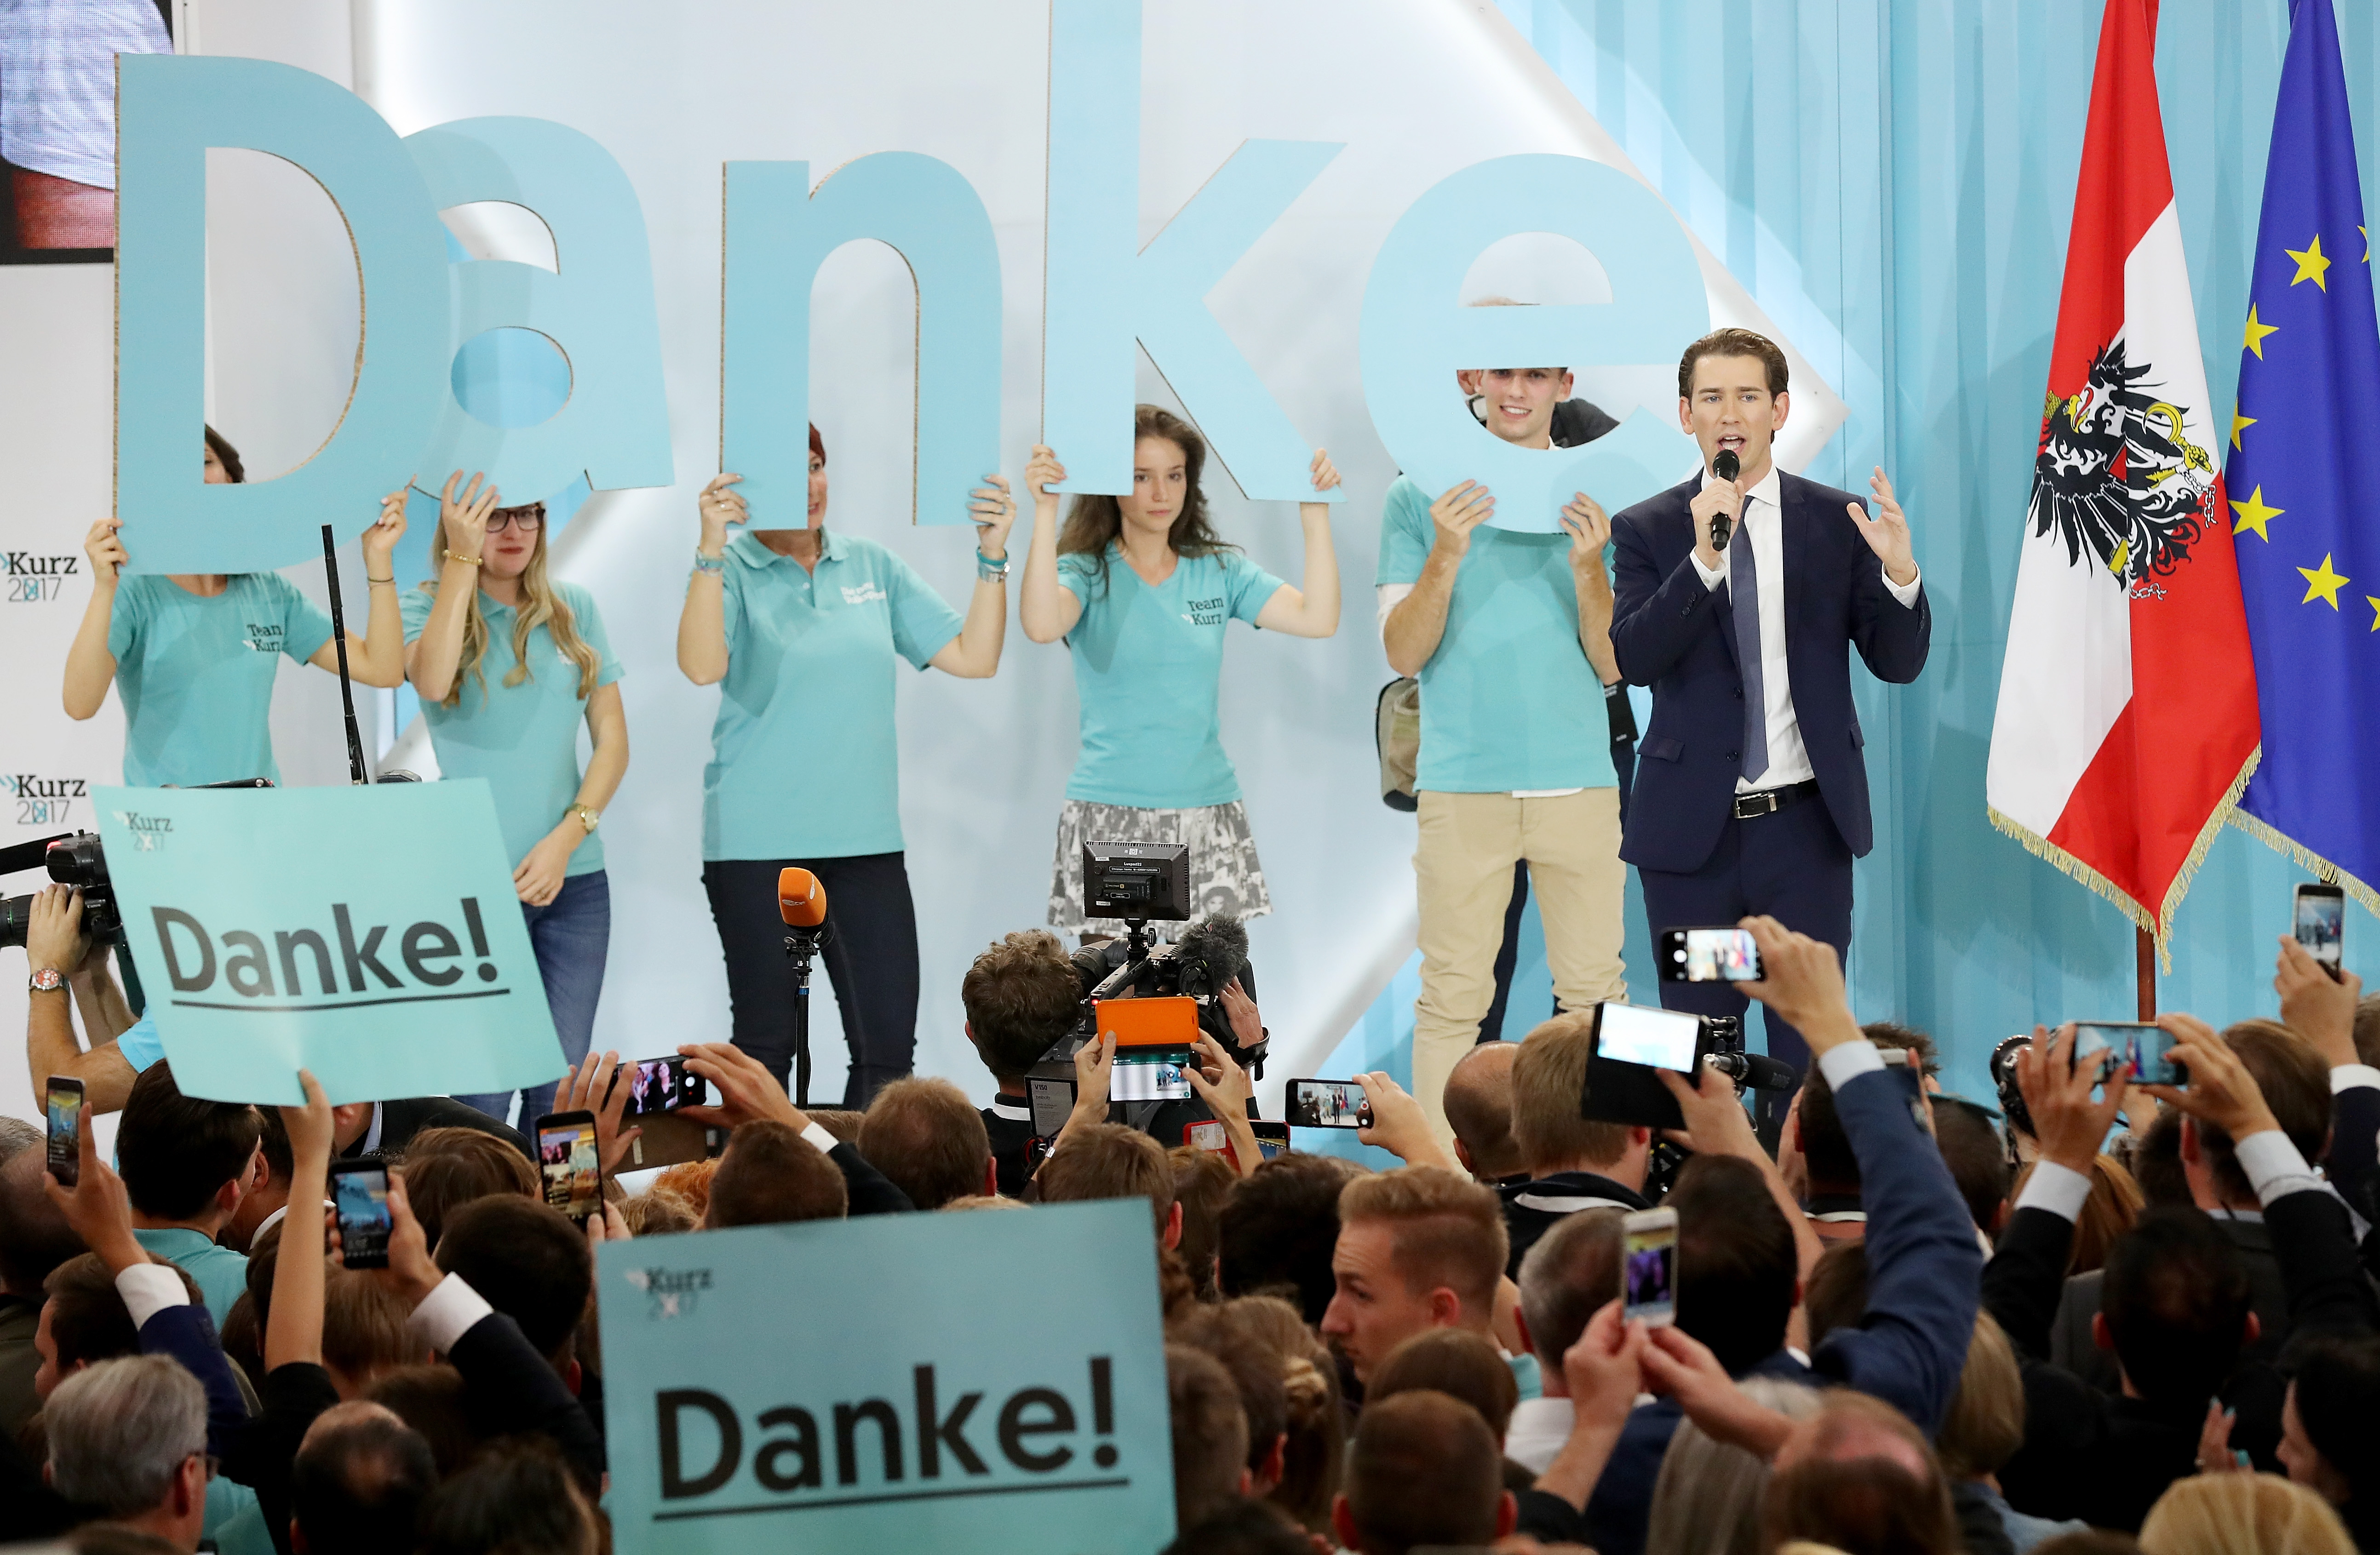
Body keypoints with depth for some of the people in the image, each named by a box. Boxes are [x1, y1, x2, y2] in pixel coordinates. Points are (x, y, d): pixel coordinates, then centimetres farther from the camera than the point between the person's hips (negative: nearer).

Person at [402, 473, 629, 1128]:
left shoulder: (573, 611, 10)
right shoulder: (428, 608, 2)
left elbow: (613, 739, 9)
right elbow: (432, 681, -21)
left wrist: (567, 838, -6)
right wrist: (462, 558, -17)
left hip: (572, 878, 3)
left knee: (561, 1088, 3)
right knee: (480, 1096, -7)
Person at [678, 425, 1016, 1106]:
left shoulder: (873, 566, 9)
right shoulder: (730, 571, -2)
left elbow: (973, 659, 5)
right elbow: (703, 666, -22)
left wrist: (992, 556, -6)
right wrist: (712, 548, -31)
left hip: (864, 839, 3)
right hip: (757, 844, -3)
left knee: (889, 1046, 0)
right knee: (766, 1044, 3)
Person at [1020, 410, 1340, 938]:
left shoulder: (1218, 571, 8)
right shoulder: (1087, 574, -1)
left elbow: (1318, 619, -4)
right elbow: (1041, 626, -24)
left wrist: (1316, 514, -10)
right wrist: (1045, 511, -27)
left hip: (1209, 810, 3)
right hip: (1111, 815, -2)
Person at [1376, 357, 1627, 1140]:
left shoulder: (1593, 500, 8)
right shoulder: (1421, 496, 5)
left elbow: (1614, 665, 5)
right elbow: (1403, 655, -1)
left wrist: (1589, 569, -12)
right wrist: (1446, 555, -15)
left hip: (1579, 781, 2)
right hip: (1462, 782, -1)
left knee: (1594, 989, 2)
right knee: (1454, 998, -2)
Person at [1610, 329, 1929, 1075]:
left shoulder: (1836, 520, 3)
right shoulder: (1648, 529, 3)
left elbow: (1899, 663, 1)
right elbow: (1633, 658, -11)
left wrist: (1899, 572, -19)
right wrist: (1703, 557, -23)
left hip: (1805, 826, 0)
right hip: (1691, 829, 0)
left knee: (1810, 1048, 2)